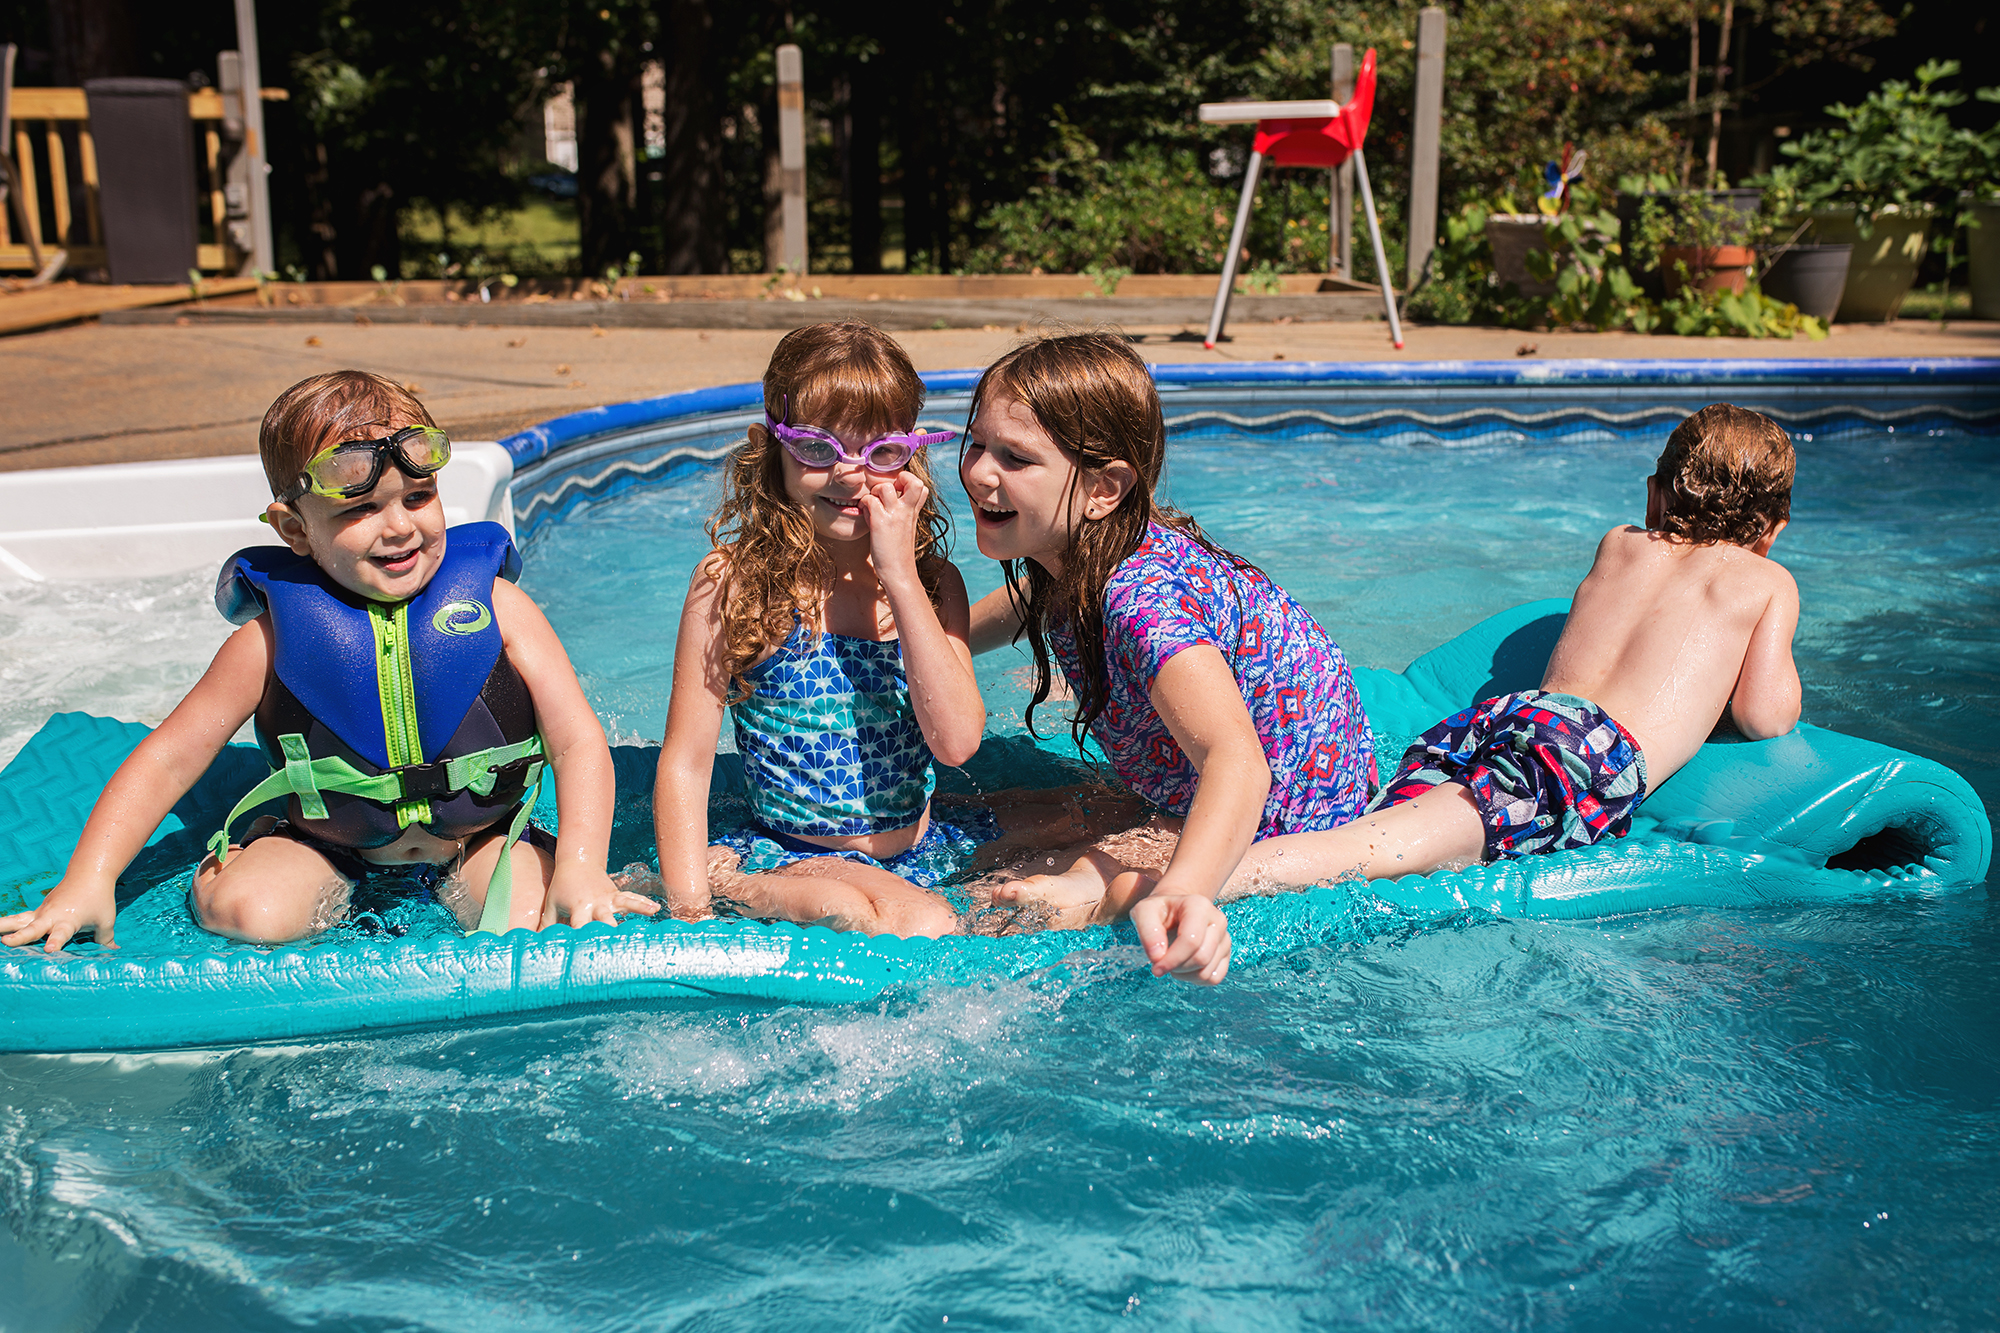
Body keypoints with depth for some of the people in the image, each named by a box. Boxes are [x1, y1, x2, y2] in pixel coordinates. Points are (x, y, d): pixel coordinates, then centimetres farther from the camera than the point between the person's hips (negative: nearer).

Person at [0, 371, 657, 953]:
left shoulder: (493, 604, -13)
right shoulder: (275, 635, -13)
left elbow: (578, 743, -16)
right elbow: (167, 760, -8)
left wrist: (580, 869, -31)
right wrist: (88, 881, -20)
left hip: (480, 835, 0)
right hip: (328, 843, 1)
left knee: (540, 924, -26)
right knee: (241, 909, -25)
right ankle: (337, 888, 5)